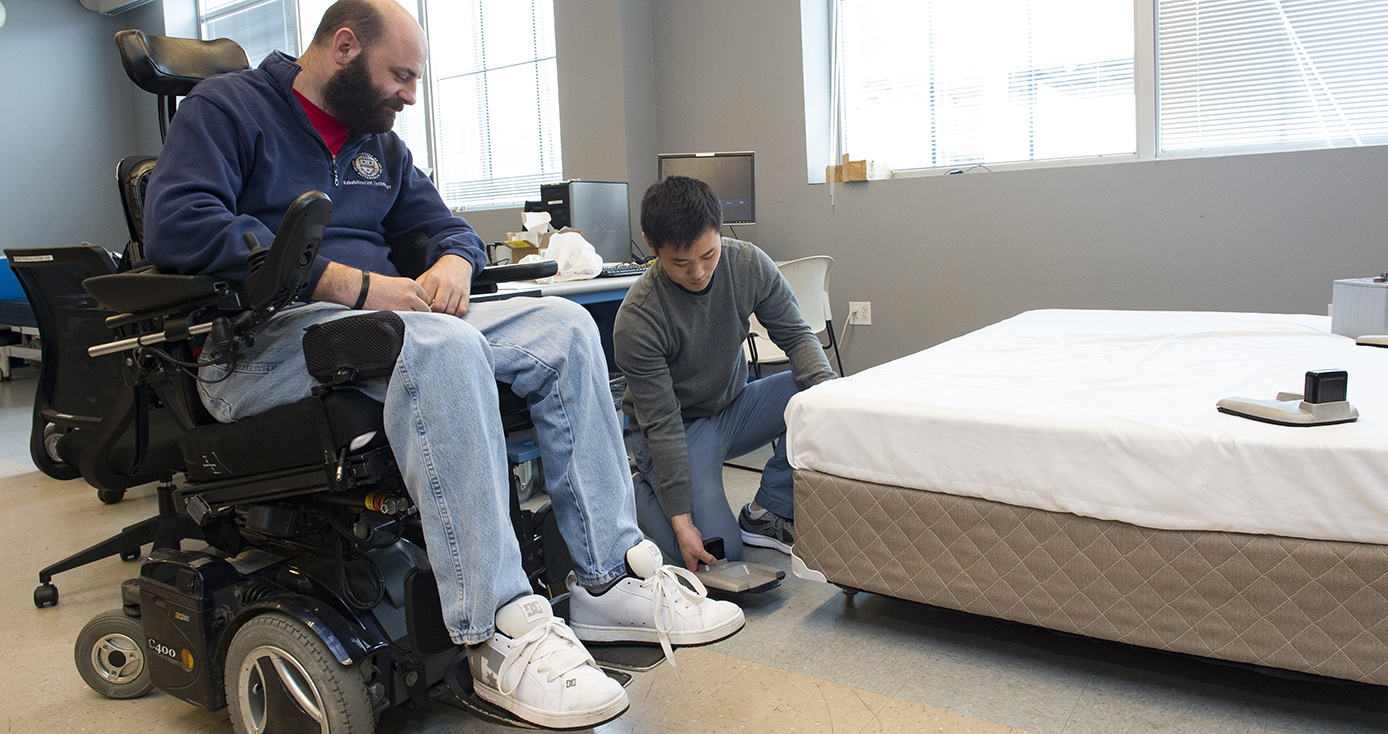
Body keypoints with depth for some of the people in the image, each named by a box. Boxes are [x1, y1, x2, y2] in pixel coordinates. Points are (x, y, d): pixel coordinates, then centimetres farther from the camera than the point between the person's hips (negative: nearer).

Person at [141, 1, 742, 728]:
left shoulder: (379, 143, 23)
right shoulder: (224, 108, 1)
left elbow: (446, 226, 25)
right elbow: (175, 227, -16)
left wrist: (453, 263, -3)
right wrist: (353, 285, -22)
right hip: (262, 342, -7)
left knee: (563, 325, -12)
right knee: (442, 345, -38)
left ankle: (608, 579, -15)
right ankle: (498, 633, -35)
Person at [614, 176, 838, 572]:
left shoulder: (749, 264, -15)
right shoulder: (636, 320, -27)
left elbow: (795, 334, -7)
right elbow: (662, 424, -24)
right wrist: (681, 519, -25)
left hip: (733, 406, 5)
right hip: (679, 428, -5)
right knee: (719, 551, -19)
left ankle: (767, 512, -5)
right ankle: (641, 489, 10)